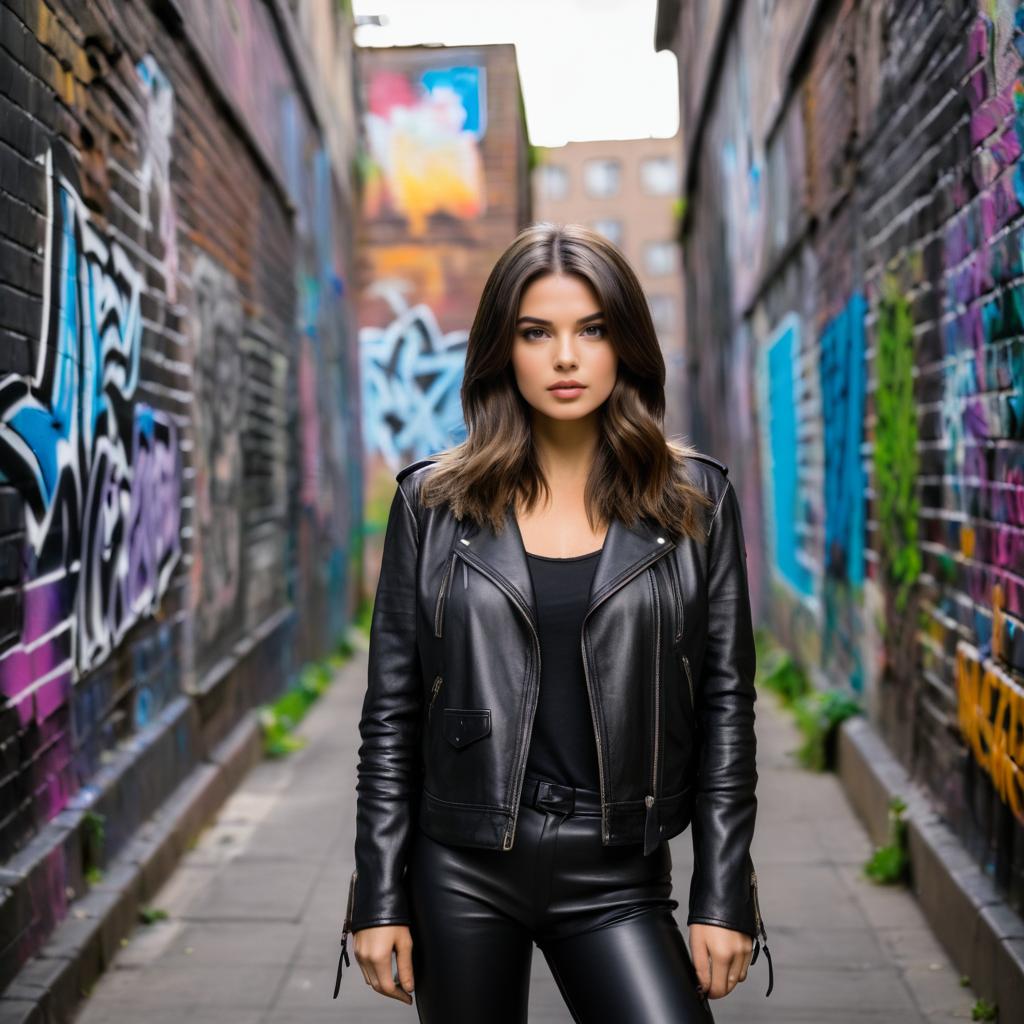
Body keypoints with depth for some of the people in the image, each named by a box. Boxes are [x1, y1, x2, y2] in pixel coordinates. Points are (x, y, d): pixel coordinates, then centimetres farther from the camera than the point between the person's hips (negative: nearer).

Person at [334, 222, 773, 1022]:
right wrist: (379, 899, 0)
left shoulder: (694, 501, 1)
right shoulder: (435, 502, 1)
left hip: (616, 877, 0)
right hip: (462, 869, 1)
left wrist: (723, 897, -2)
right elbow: (391, 711, 3)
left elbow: (726, 703, 2)